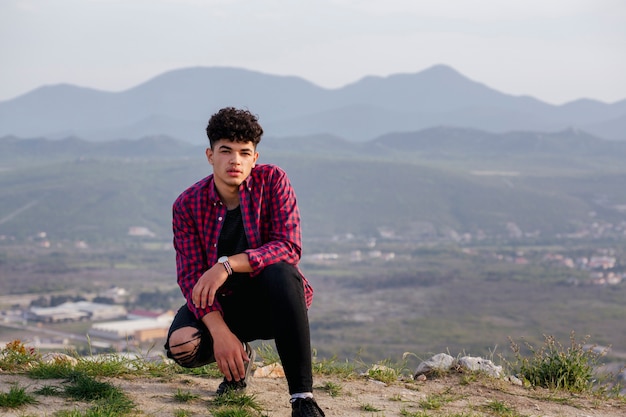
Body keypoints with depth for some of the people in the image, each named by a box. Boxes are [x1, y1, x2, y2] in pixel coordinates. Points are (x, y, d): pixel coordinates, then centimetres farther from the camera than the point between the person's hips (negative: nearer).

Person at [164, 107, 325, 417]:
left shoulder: (272, 180, -12)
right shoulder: (188, 205, -9)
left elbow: (290, 248, -22)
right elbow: (191, 276, -13)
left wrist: (228, 265, -35)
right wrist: (220, 332, -29)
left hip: (270, 300, -2)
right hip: (222, 303, 2)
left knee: (280, 272, -37)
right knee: (180, 344, -28)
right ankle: (240, 356, 10)